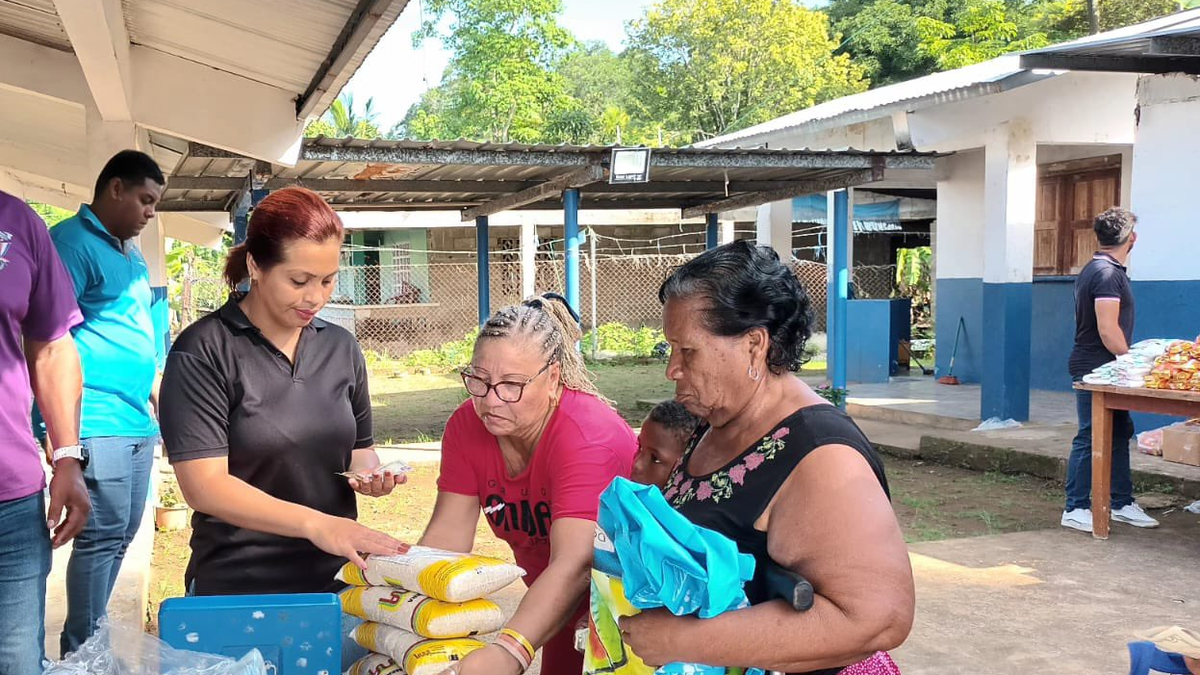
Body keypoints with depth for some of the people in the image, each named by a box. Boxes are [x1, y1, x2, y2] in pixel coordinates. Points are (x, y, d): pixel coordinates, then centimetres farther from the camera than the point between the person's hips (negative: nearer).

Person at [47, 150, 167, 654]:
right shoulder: (72, 242, -8)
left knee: (122, 536, 12)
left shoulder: (132, 255, 19)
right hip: (97, 422, -9)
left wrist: (151, 387, 19)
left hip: (138, 421, 9)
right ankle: (81, 653, 1)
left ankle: (90, 639, 21)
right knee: (102, 536, -8)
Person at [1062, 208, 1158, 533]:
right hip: (1096, 369, -11)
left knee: (1120, 433, 15)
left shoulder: (1096, 270, 16)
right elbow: (1108, 330, -22)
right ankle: (1075, 509, 0)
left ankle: (1122, 504, 24)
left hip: (1104, 370, 11)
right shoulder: (1108, 273, -17)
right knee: (1090, 437, -6)